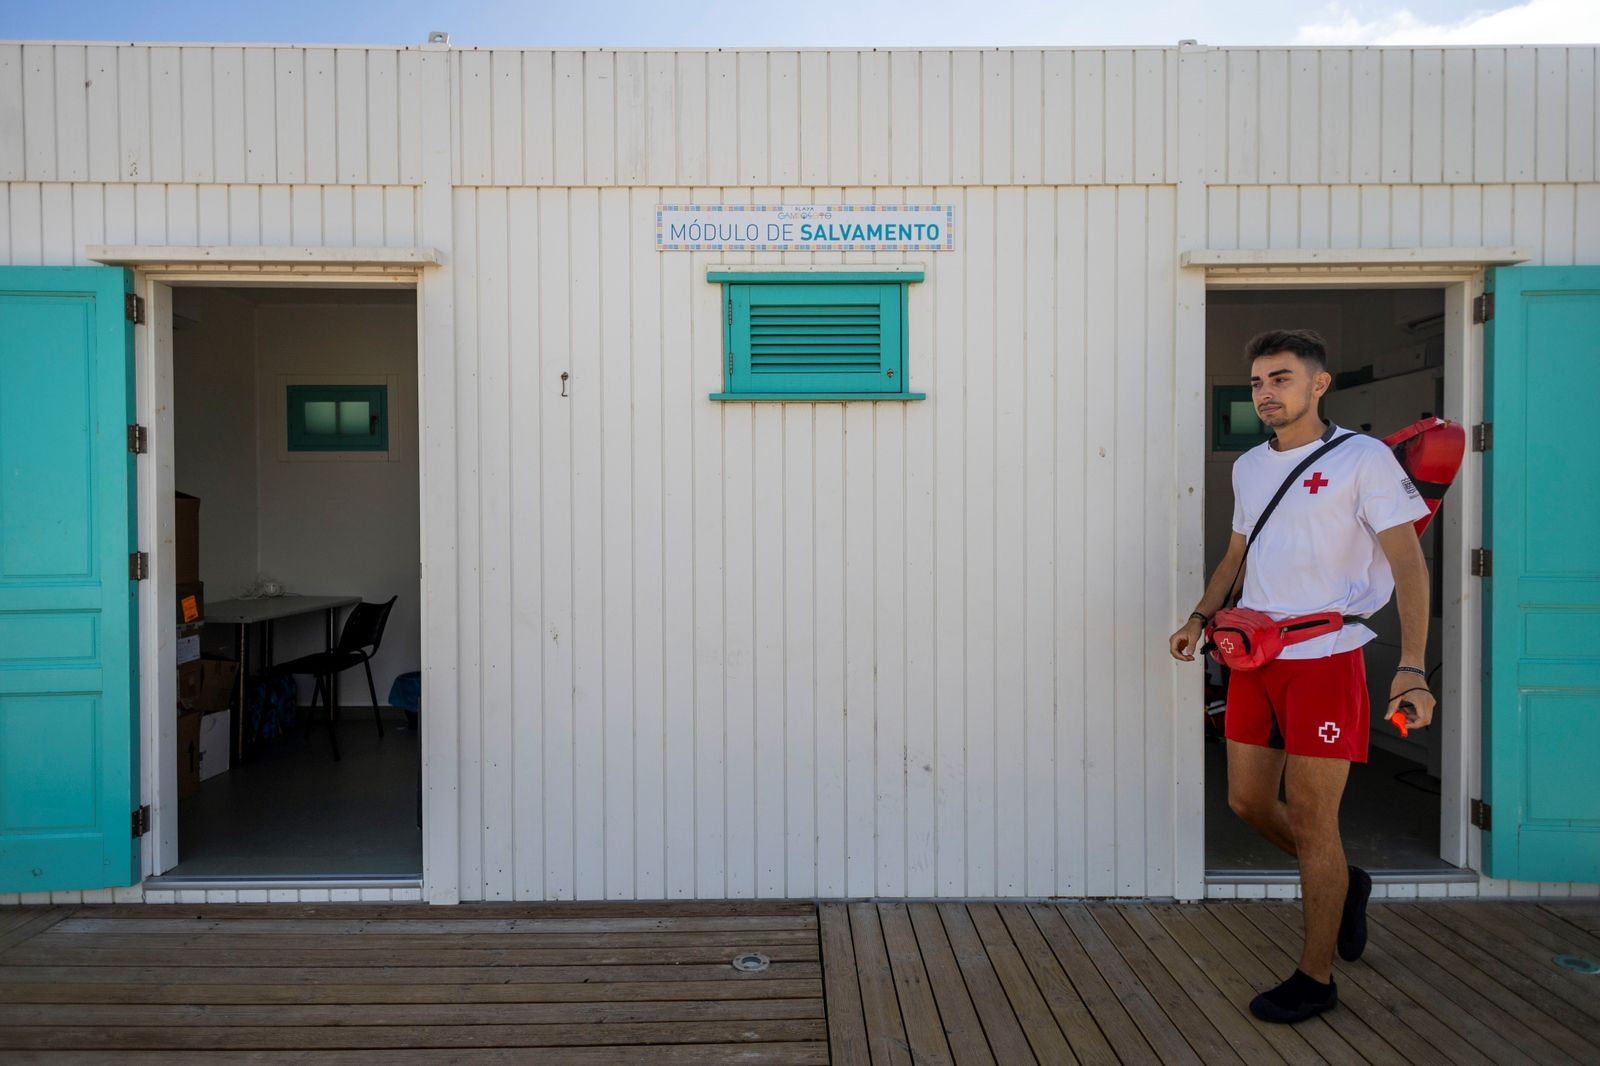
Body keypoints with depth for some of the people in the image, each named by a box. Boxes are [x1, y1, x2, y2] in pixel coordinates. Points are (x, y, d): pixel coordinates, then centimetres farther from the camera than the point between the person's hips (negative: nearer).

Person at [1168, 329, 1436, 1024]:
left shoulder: (1363, 458, -7)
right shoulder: (1248, 466, 12)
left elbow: (1408, 561, -12)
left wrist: (1412, 668, -22)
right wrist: (1201, 617, 8)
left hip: (1325, 659, -6)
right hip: (1253, 660, 7)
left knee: (1312, 820, 0)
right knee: (1247, 802, 11)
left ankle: (1315, 979, 18)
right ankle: (1343, 884, 39)